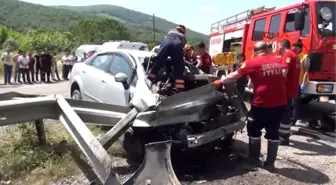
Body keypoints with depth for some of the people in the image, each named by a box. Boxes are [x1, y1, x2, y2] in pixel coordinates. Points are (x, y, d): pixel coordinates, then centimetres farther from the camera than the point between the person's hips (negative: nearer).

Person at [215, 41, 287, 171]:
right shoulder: (276, 62, 11)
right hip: (279, 103, 5)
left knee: (254, 130, 13)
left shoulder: (253, 63, -5)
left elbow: (234, 76, -2)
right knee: (273, 133, 11)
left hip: (262, 104, -5)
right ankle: (270, 163, 16)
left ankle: (254, 159, 21)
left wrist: (220, 81, 11)